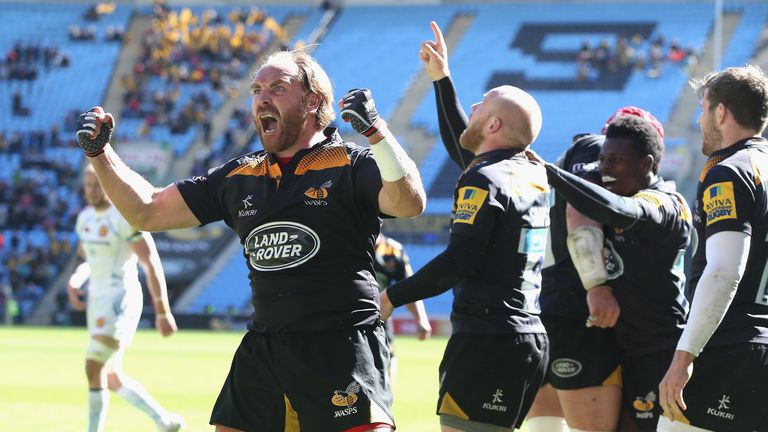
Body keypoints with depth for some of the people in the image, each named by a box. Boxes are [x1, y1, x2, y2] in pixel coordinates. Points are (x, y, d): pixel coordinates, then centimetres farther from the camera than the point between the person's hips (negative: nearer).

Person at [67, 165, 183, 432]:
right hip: (97, 300, 9)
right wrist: (75, 282, 3)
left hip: (121, 298, -9)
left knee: (94, 368, -15)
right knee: (111, 377, 11)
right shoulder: (86, 218, 11)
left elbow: (152, 264, -13)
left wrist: (163, 312, -13)